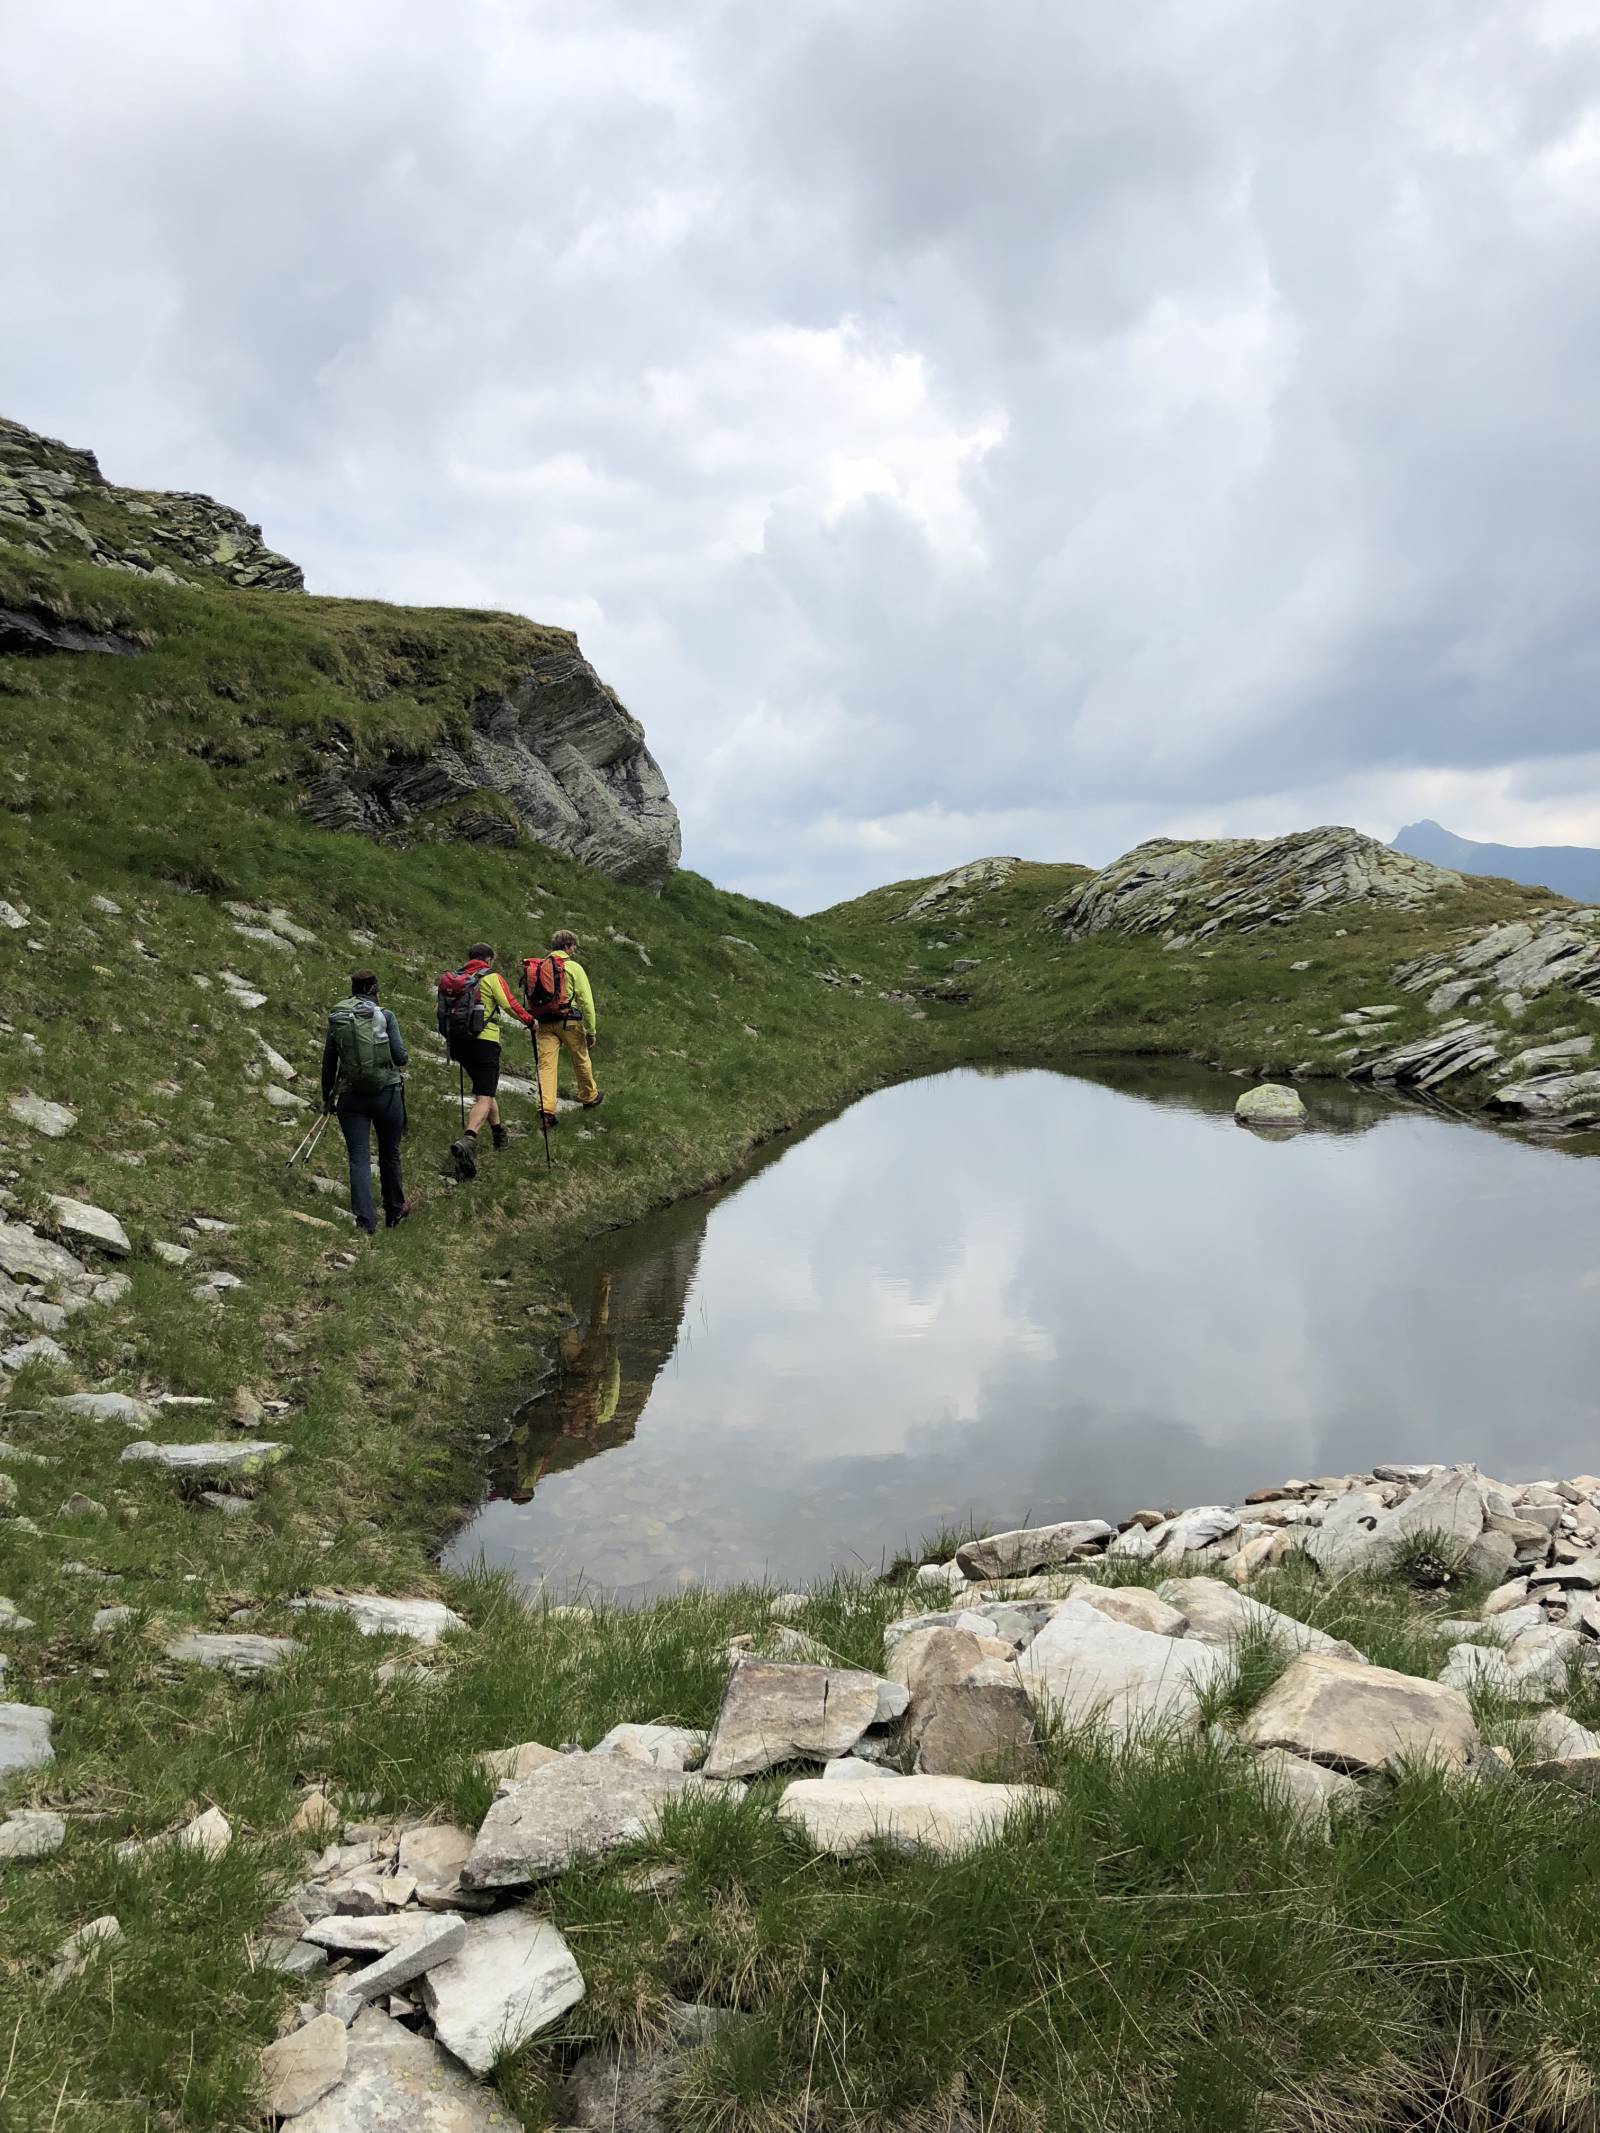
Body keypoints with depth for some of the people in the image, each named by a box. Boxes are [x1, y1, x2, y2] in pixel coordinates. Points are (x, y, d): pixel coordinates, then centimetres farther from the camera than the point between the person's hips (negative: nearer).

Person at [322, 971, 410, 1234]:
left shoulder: (335, 1019, 4)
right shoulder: (384, 1016, -6)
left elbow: (328, 1064, 8)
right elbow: (400, 1057, -11)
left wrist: (327, 1096, 21)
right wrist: (405, 1060, 13)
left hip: (350, 1096, 2)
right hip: (387, 1093, -1)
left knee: (359, 1157, 2)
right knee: (390, 1155, 15)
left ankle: (365, 1220, -10)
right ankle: (394, 1211, 32)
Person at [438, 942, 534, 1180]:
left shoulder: (453, 979, 13)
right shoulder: (491, 977, -3)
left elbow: (442, 1010, 14)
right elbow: (510, 1005, -9)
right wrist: (530, 1021, 6)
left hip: (457, 1042, 7)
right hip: (484, 1040, -7)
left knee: (482, 1087, 26)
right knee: (484, 1097, -12)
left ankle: (498, 1132, 40)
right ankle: (467, 1141, -34)